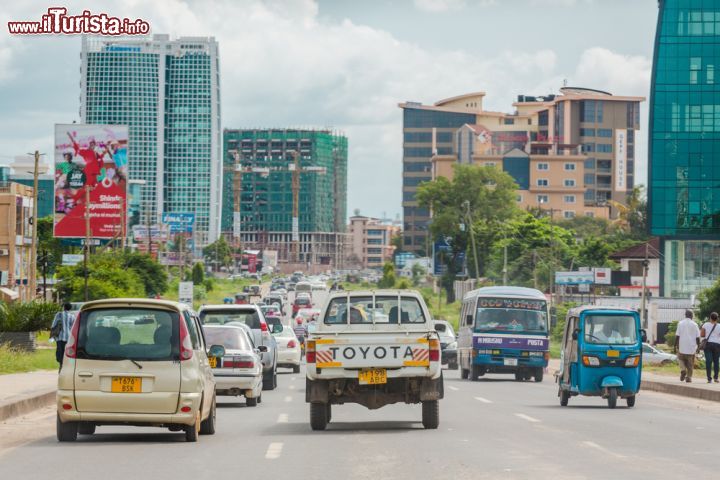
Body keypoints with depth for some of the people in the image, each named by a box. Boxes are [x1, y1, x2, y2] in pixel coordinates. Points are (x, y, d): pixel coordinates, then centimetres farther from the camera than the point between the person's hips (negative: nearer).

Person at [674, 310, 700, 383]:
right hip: (691, 347, 1)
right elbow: (697, 337, -1)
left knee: (681, 358, 19)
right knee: (690, 363, 9)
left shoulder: (680, 323, -3)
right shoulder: (694, 325, 0)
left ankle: (683, 370, -6)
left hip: (682, 347, -1)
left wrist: (675, 346, 0)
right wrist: (698, 346, 10)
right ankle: (689, 377, 4)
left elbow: (677, 336, -6)